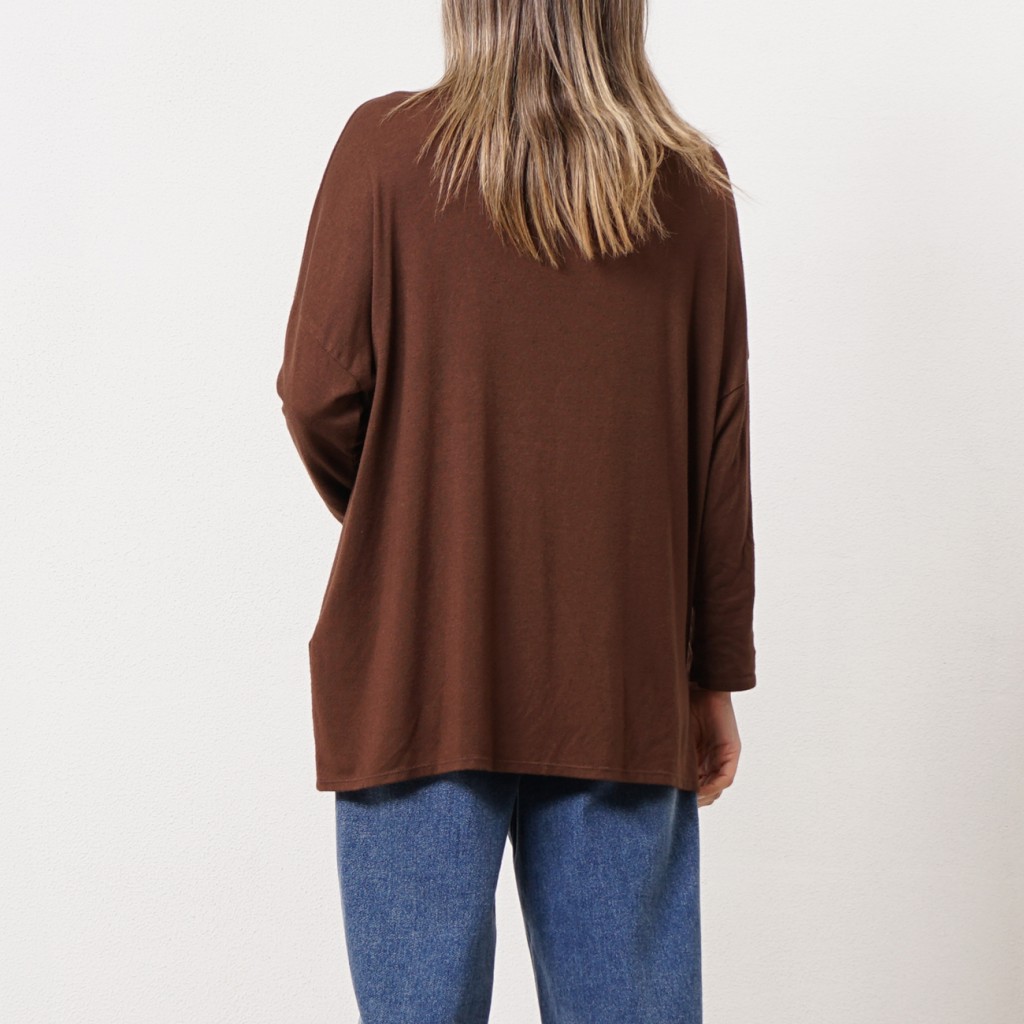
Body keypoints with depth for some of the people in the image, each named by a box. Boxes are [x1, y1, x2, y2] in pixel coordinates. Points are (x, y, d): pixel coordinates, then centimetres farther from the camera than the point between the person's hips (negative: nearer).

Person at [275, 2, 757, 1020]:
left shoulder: (389, 145, -6)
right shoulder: (690, 182, 1)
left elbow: (318, 395, -8)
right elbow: (721, 457, 1)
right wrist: (717, 676, 9)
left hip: (421, 666, -2)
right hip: (622, 675, 2)